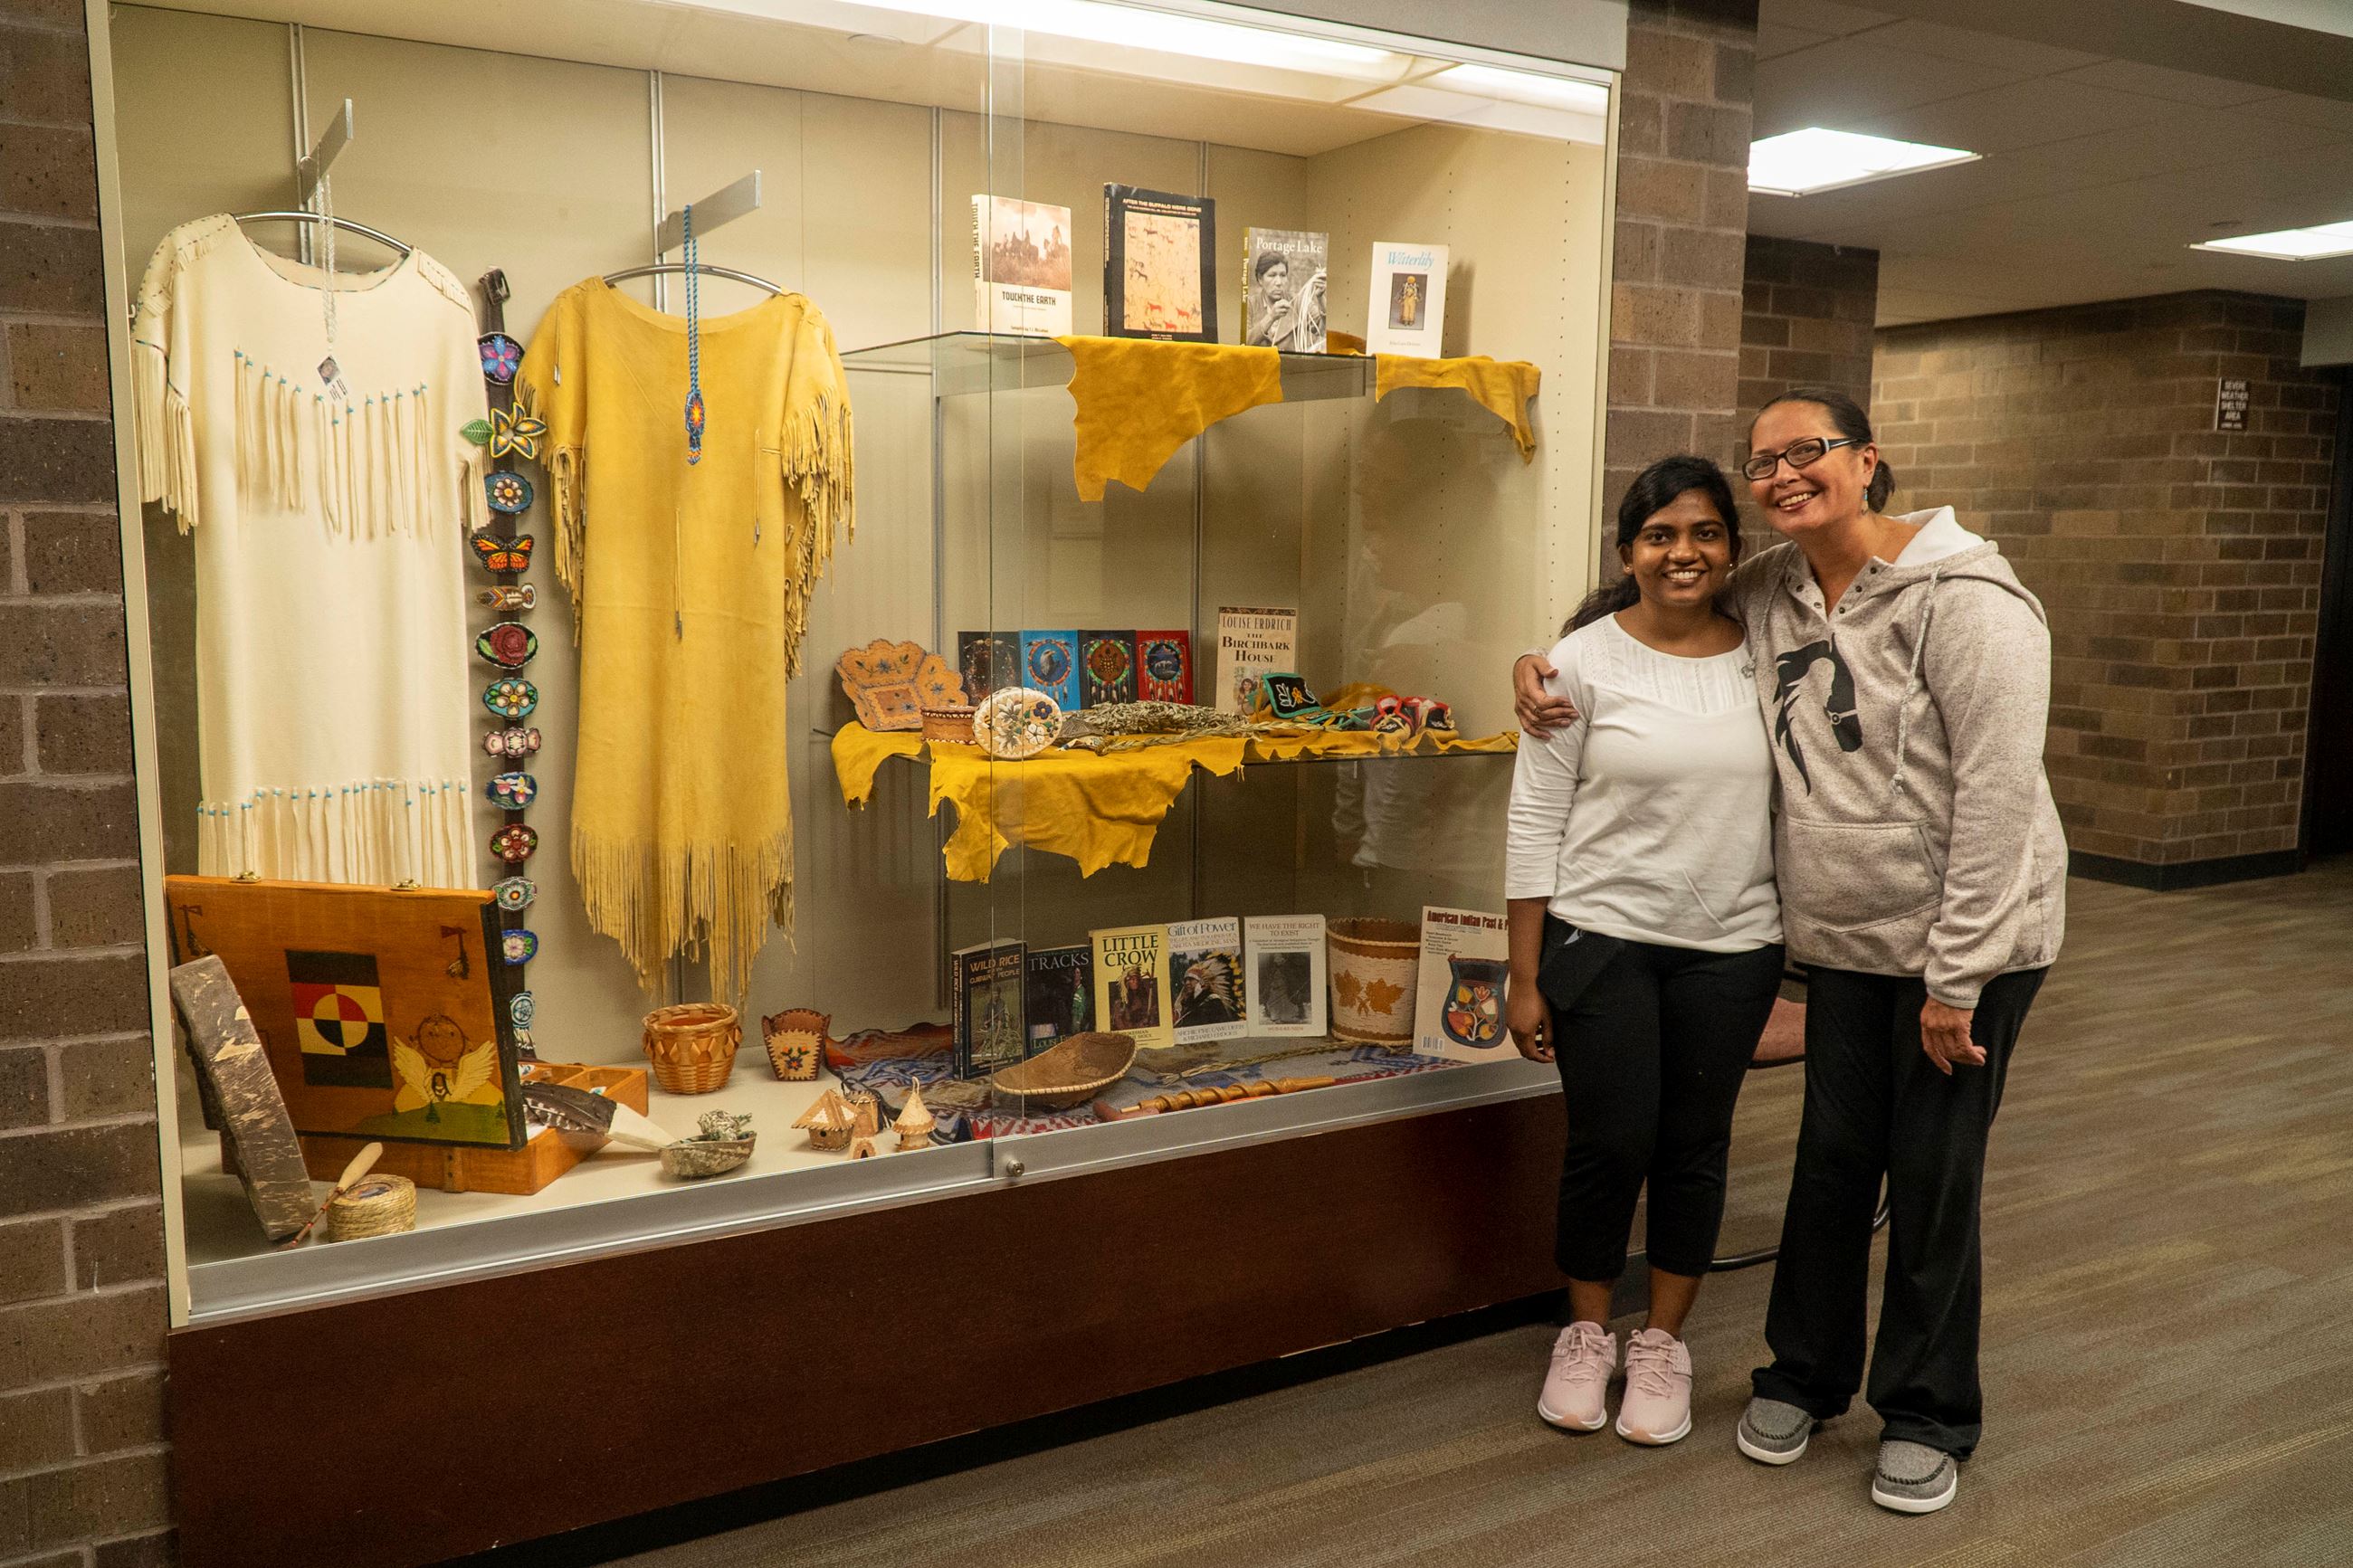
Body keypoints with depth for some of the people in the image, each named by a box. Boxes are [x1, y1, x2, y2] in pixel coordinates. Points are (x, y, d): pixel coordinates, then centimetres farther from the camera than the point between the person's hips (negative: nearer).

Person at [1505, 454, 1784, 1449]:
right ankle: (1585, 1335, 26)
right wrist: (1525, 976, -7)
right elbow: (1535, 822, -6)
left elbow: (1792, 803, 10)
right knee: (1610, 1142, 2)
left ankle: (1661, 1344, 29)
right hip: (1602, 939, -2)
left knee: (1695, 1145, 10)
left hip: (1731, 948, 3)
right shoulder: (1587, 661, -6)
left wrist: (1789, 953, 8)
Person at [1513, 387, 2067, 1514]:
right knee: (1831, 1160, 14)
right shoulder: (1764, 595, 1)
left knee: (1933, 1175, 6)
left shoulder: (1962, 598, -18)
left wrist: (1958, 974, -19)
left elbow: (1998, 796, -20)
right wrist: (1543, 667, -1)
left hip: (1968, 942, -5)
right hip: (1847, 942, 5)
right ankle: (1806, 1374, 33)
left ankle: (1926, 1414, 26)